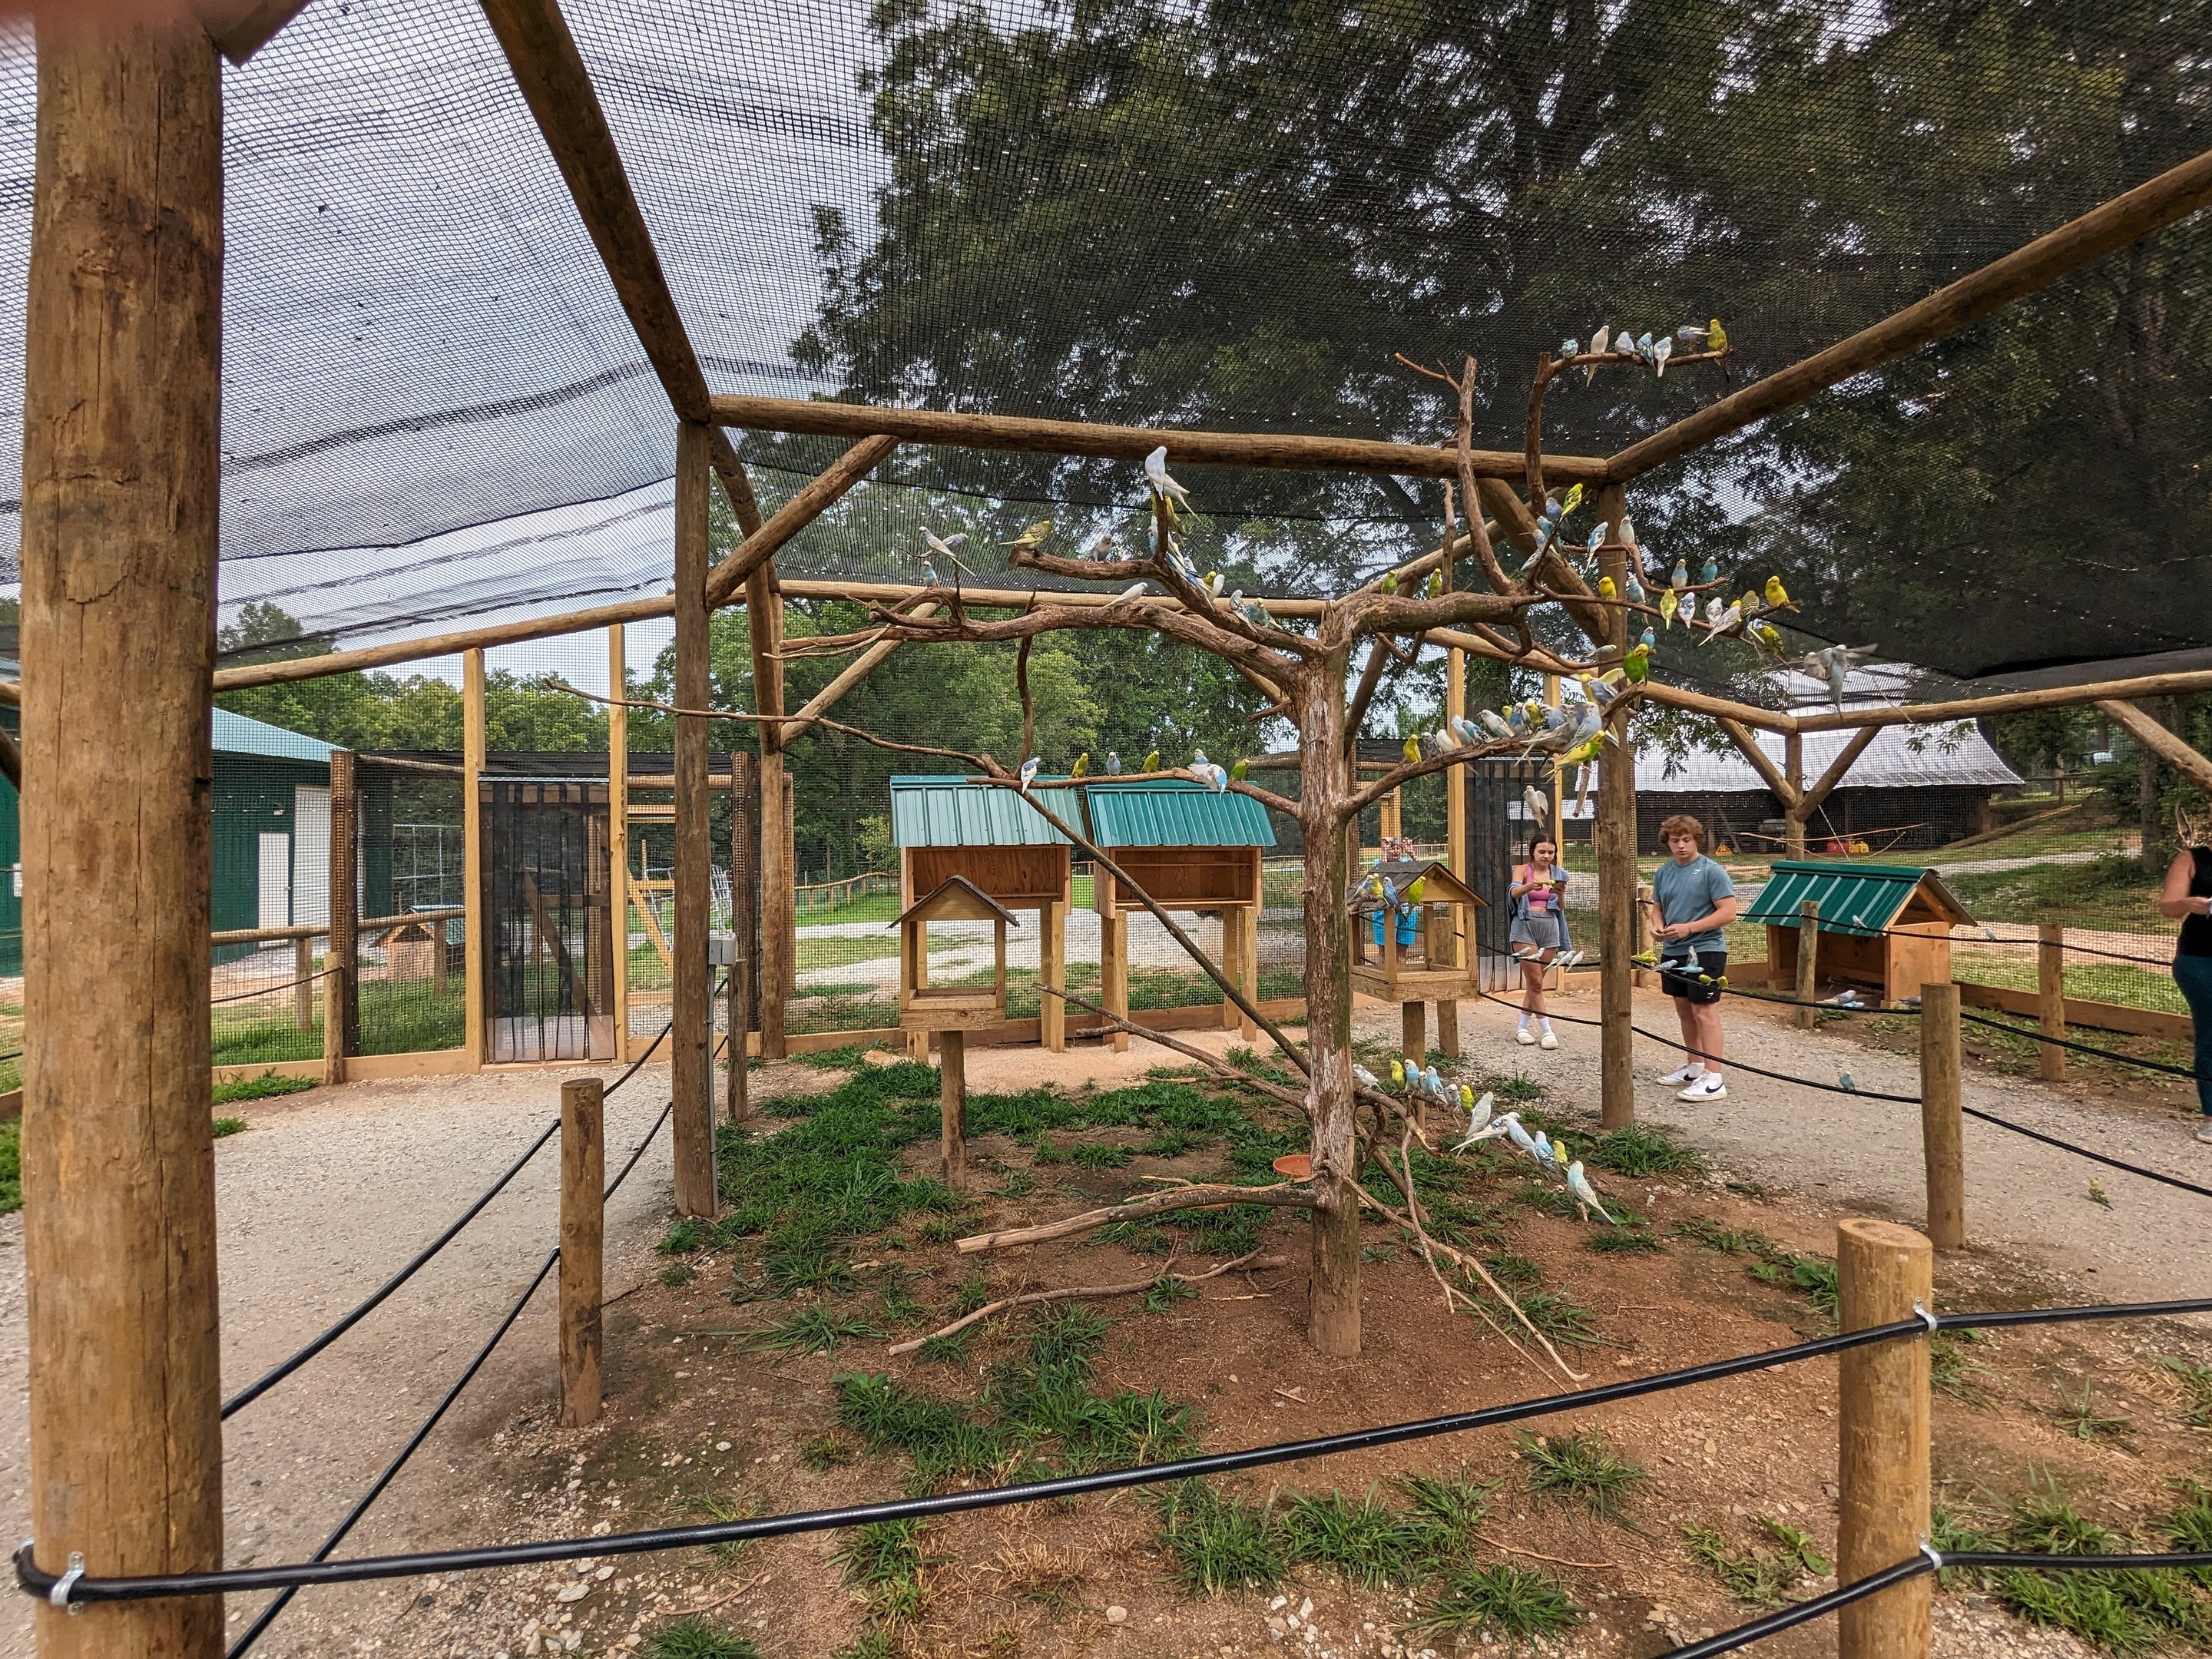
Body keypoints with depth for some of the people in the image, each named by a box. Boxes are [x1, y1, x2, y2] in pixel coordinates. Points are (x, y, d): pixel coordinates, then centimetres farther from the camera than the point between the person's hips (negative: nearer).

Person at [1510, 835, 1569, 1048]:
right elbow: (1514, 891, -20)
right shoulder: (1523, 870, 0)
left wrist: (1560, 894, -17)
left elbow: (1562, 907, 6)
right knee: (1535, 982, -7)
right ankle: (1546, 1030, -2)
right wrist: (1531, 886, -41)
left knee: (1534, 981, 8)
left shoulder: (1558, 874, 9)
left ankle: (1522, 1028, 17)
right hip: (1526, 926, -4)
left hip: (1550, 926, 4)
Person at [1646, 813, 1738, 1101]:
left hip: (1705, 951, -7)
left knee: (1704, 1012, -8)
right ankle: (1694, 1066, 30)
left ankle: (1714, 1079, -5)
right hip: (1673, 951, 7)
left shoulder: (1712, 871, -11)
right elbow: (1657, 908, 18)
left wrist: (1688, 928, -20)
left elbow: (1728, 912, -14)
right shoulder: (1664, 872, 8)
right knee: (1684, 1010, 16)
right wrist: (1658, 926, -4)